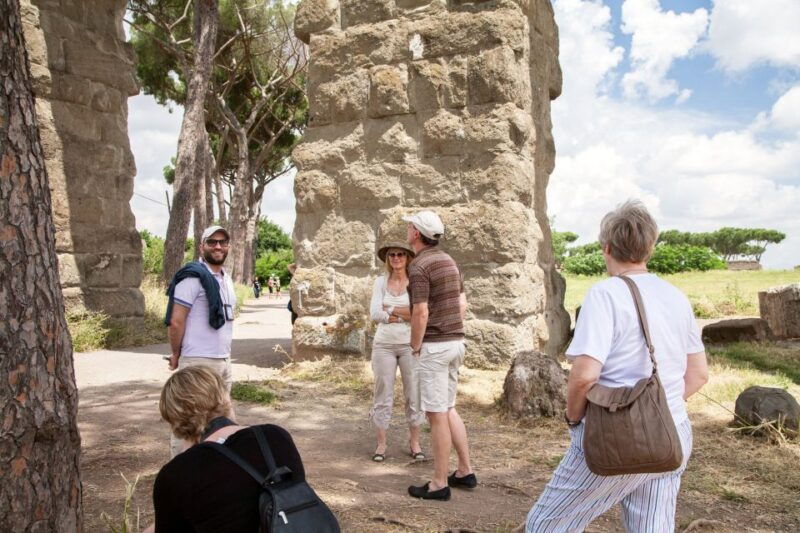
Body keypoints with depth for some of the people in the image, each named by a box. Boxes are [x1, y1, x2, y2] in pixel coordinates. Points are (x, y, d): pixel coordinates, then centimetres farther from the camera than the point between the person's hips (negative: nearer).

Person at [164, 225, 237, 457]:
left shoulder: (227, 279, 14)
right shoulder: (193, 277, -13)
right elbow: (176, 321, -14)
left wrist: (225, 354, 17)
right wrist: (176, 355, -4)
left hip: (224, 360, 9)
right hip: (198, 362, -9)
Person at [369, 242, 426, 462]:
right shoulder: (380, 282, 4)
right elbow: (375, 314, -7)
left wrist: (391, 309, -11)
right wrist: (406, 314, -9)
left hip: (410, 344, -1)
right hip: (384, 344, 1)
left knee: (414, 393, 3)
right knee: (383, 394, 3)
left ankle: (415, 442, 17)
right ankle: (381, 444, 12)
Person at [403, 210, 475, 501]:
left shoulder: (419, 266, -15)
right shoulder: (449, 261, 12)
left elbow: (421, 314, -19)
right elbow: (463, 304, 15)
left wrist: (415, 347, -7)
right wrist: (454, 334, 18)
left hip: (433, 345, -9)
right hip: (456, 341, 9)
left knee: (437, 414, -2)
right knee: (448, 409, 18)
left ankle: (439, 484, 6)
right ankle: (465, 471, 23)